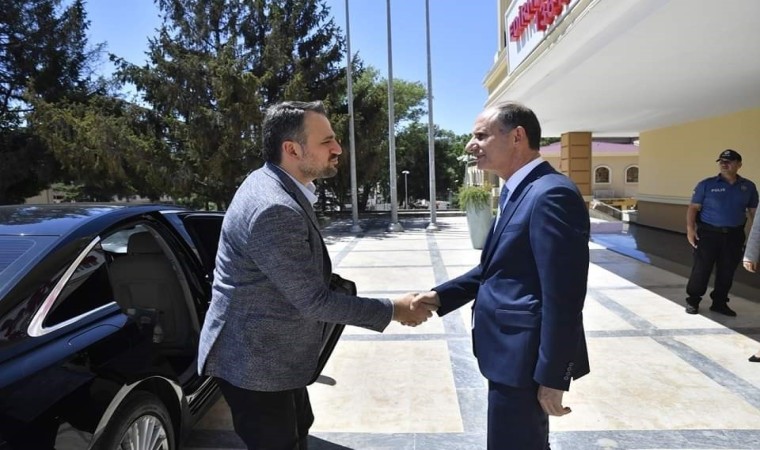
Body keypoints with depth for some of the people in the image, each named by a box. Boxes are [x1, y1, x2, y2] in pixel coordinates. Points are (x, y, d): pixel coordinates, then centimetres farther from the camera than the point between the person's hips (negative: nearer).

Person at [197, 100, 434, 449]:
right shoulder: (274, 209, -31)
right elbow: (313, 300, -26)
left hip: (274, 354, 9)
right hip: (255, 362, -9)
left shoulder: (275, 185, 2)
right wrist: (393, 310, -17)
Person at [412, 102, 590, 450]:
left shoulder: (551, 194, -22)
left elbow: (563, 298, -24)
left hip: (525, 357, -9)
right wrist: (442, 295, 3)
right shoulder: (519, 192, 10)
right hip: (513, 350, 9)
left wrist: (552, 378, -19)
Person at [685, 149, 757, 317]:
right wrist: (690, 228, -15)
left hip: (734, 236, 3)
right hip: (708, 233, -3)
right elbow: (693, 207, -4)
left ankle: (720, 303, 24)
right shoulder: (706, 184, -2)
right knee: (701, 269, -1)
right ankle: (692, 301, 11)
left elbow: (753, 211, 11)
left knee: (727, 271, 10)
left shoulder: (748, 187, 7)